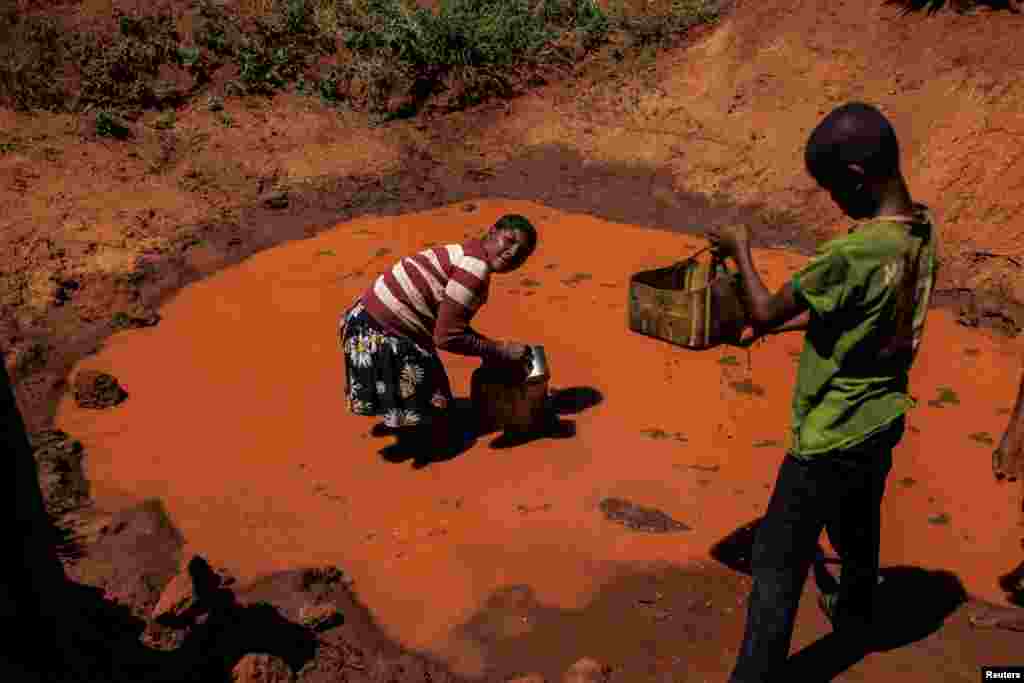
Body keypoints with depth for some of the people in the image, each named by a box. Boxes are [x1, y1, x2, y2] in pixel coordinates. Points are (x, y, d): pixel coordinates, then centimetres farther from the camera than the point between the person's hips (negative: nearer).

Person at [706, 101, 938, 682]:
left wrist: (740, 250, -3)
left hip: (832, 438, -8)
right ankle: (856, 616, 56)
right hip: (882, 421, 9)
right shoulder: (921, 230, -3)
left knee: (777, 566, 3)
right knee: (859, 531, 31)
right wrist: (782, 323, 14)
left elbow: (765, 313, -18)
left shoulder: (855, 252, -30)